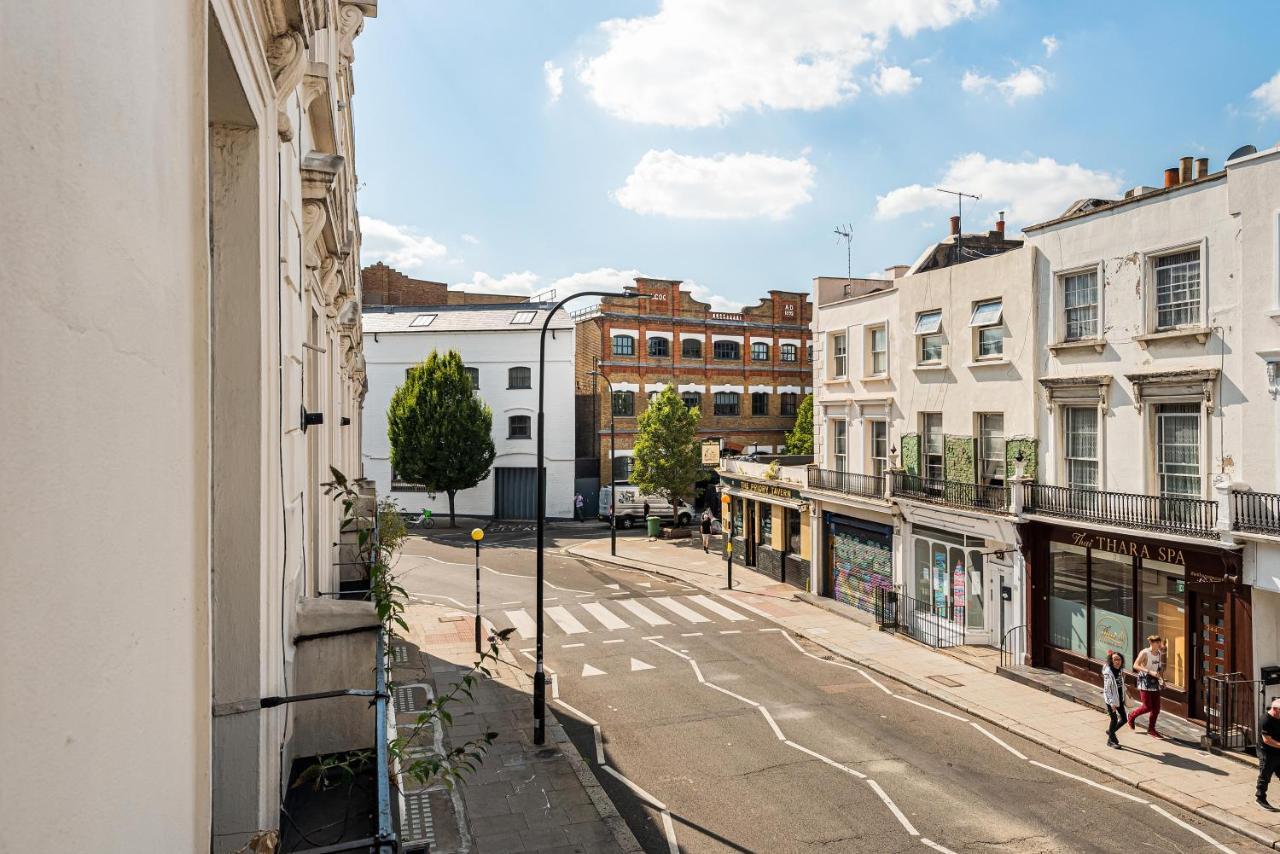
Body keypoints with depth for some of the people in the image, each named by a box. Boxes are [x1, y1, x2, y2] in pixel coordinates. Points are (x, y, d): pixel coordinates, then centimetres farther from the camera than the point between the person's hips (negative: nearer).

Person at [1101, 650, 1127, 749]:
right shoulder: (1108, 673, -22)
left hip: (1120, 698, 7)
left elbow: (1122, 684, 14)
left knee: (1123, 719, 11)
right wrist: (1112, 702, -25)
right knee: (1114, 719, 0)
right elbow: (1106, 689, -21)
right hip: (1111, 699, -7)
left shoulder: (1121, 670, -1)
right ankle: (1111, 740, 18)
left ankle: (1111, 731, 36)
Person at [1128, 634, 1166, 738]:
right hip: (1144, 681, -6)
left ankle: (1151, 729, 20)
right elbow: (1135, 665, -21)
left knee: (1156, 707, 6)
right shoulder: (1144, 653, -16)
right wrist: (1149, 672, -29)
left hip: (1154, 681, 6)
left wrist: (1161, 679, 11)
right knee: (1147, 707, -4)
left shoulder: (1160, 653, 4)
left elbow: (1160, 667, 19)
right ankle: (1132, 716, 23)